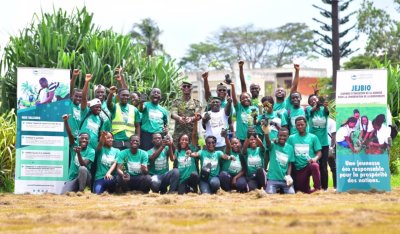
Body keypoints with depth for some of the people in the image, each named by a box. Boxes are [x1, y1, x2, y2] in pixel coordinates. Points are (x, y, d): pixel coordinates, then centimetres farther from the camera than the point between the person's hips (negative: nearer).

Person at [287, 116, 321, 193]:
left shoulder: (313, 137, 3)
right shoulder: (291, 138, 7)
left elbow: (319, 152, 1)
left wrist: (315, 159, -20)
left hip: (310, 164, -2)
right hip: (299, 168, 2)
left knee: (314, 166, -38)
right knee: (304, 190, 2)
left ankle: (317, 189, -28)